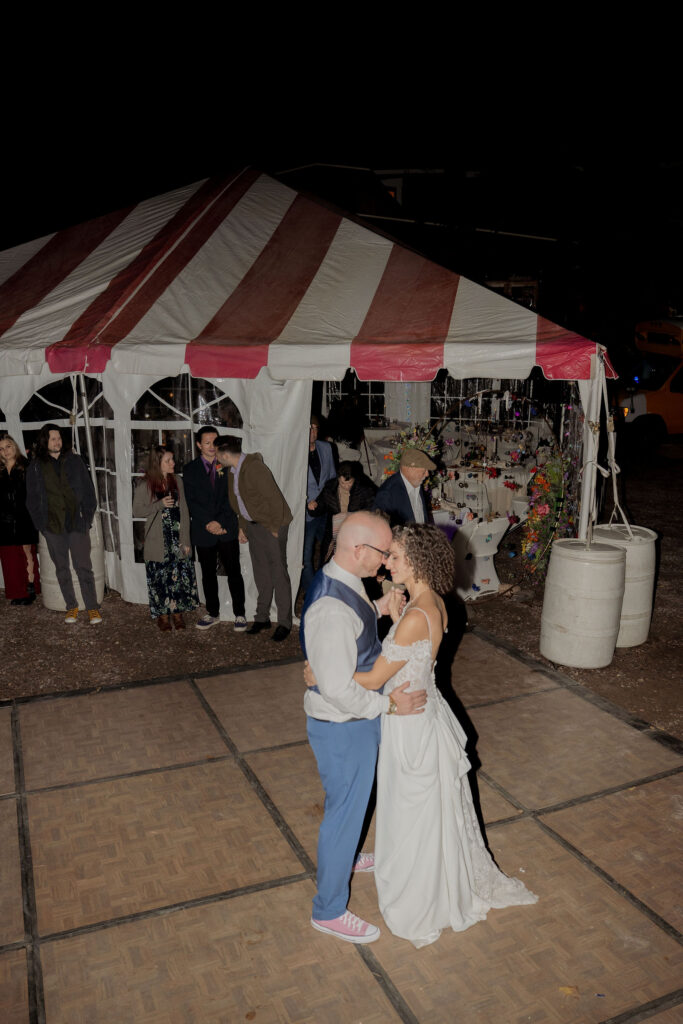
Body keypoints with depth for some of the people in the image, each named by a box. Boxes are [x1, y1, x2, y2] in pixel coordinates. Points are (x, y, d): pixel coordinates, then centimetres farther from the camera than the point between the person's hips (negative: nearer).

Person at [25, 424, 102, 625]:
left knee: (83, 566, -3)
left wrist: (88, 516, -1)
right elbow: (32, 499, 10)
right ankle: (71, 606, 21)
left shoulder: (74, 461, 5)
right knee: (62, 568, 10)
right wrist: (41, 523, 2)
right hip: (52, 526, 1)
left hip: (77, 523, -1)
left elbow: (88, 490, 6)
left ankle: (92, 608, 3)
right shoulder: (35, 468, 6)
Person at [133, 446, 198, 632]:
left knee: (180, 576, 3)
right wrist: (160, 504, -18)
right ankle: (163, 616, 17)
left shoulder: (177, 482, 5)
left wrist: (186, 540, 1)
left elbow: (184, 512, 5)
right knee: (160, 579, 2)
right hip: (158, 542, -3)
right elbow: (137, 511, -3)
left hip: (177, 539, 3)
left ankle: (177, 612, 19)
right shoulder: (144, 486, -4)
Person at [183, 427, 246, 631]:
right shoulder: (190, 470, 5)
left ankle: (239, 614, 12)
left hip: (227, 529, -1)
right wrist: (208, 523, -13)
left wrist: (219, 522, -11)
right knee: (208, 574, 11)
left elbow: (232, 497, -1)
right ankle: (213, 613, 23)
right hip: (203, 531, 1)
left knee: (234, 572, 1)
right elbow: (191, 502, -2)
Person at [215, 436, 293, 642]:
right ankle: (262, 617, 23)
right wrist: (242, 526, 14)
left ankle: (284, 623, 4)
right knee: (260, 572, 13)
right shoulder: (233, 471, 6)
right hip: (252, 524, 8)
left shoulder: (254, 468, -23)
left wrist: (274, 528, -17)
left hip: (272, 524, -8)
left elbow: (274, 499, -23)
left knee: (278, 572, -3)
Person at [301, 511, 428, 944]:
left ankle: (344, 856, 58)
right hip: (343, 727, -9)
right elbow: (339, 690, -32)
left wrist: (378, 608, 0)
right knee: (345, 809, 11)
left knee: (352, 800, 31)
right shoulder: (332, 608, -35)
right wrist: (390, 705, -21)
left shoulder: (342, 580, -4)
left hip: (356, 716, 9)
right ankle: (330, 910, 33)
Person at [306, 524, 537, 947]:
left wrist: (320, 676, -13)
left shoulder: (416, 617, -32)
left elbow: (373, 680, -25)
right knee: (437, 807, 27)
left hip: (411, 723, -9)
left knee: (414, 816, 13)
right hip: (424, 710, 9)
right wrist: (394, 613, 0)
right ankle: (454, 885, 50)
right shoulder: (434, 603, -3)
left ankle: (418, 908, 37)